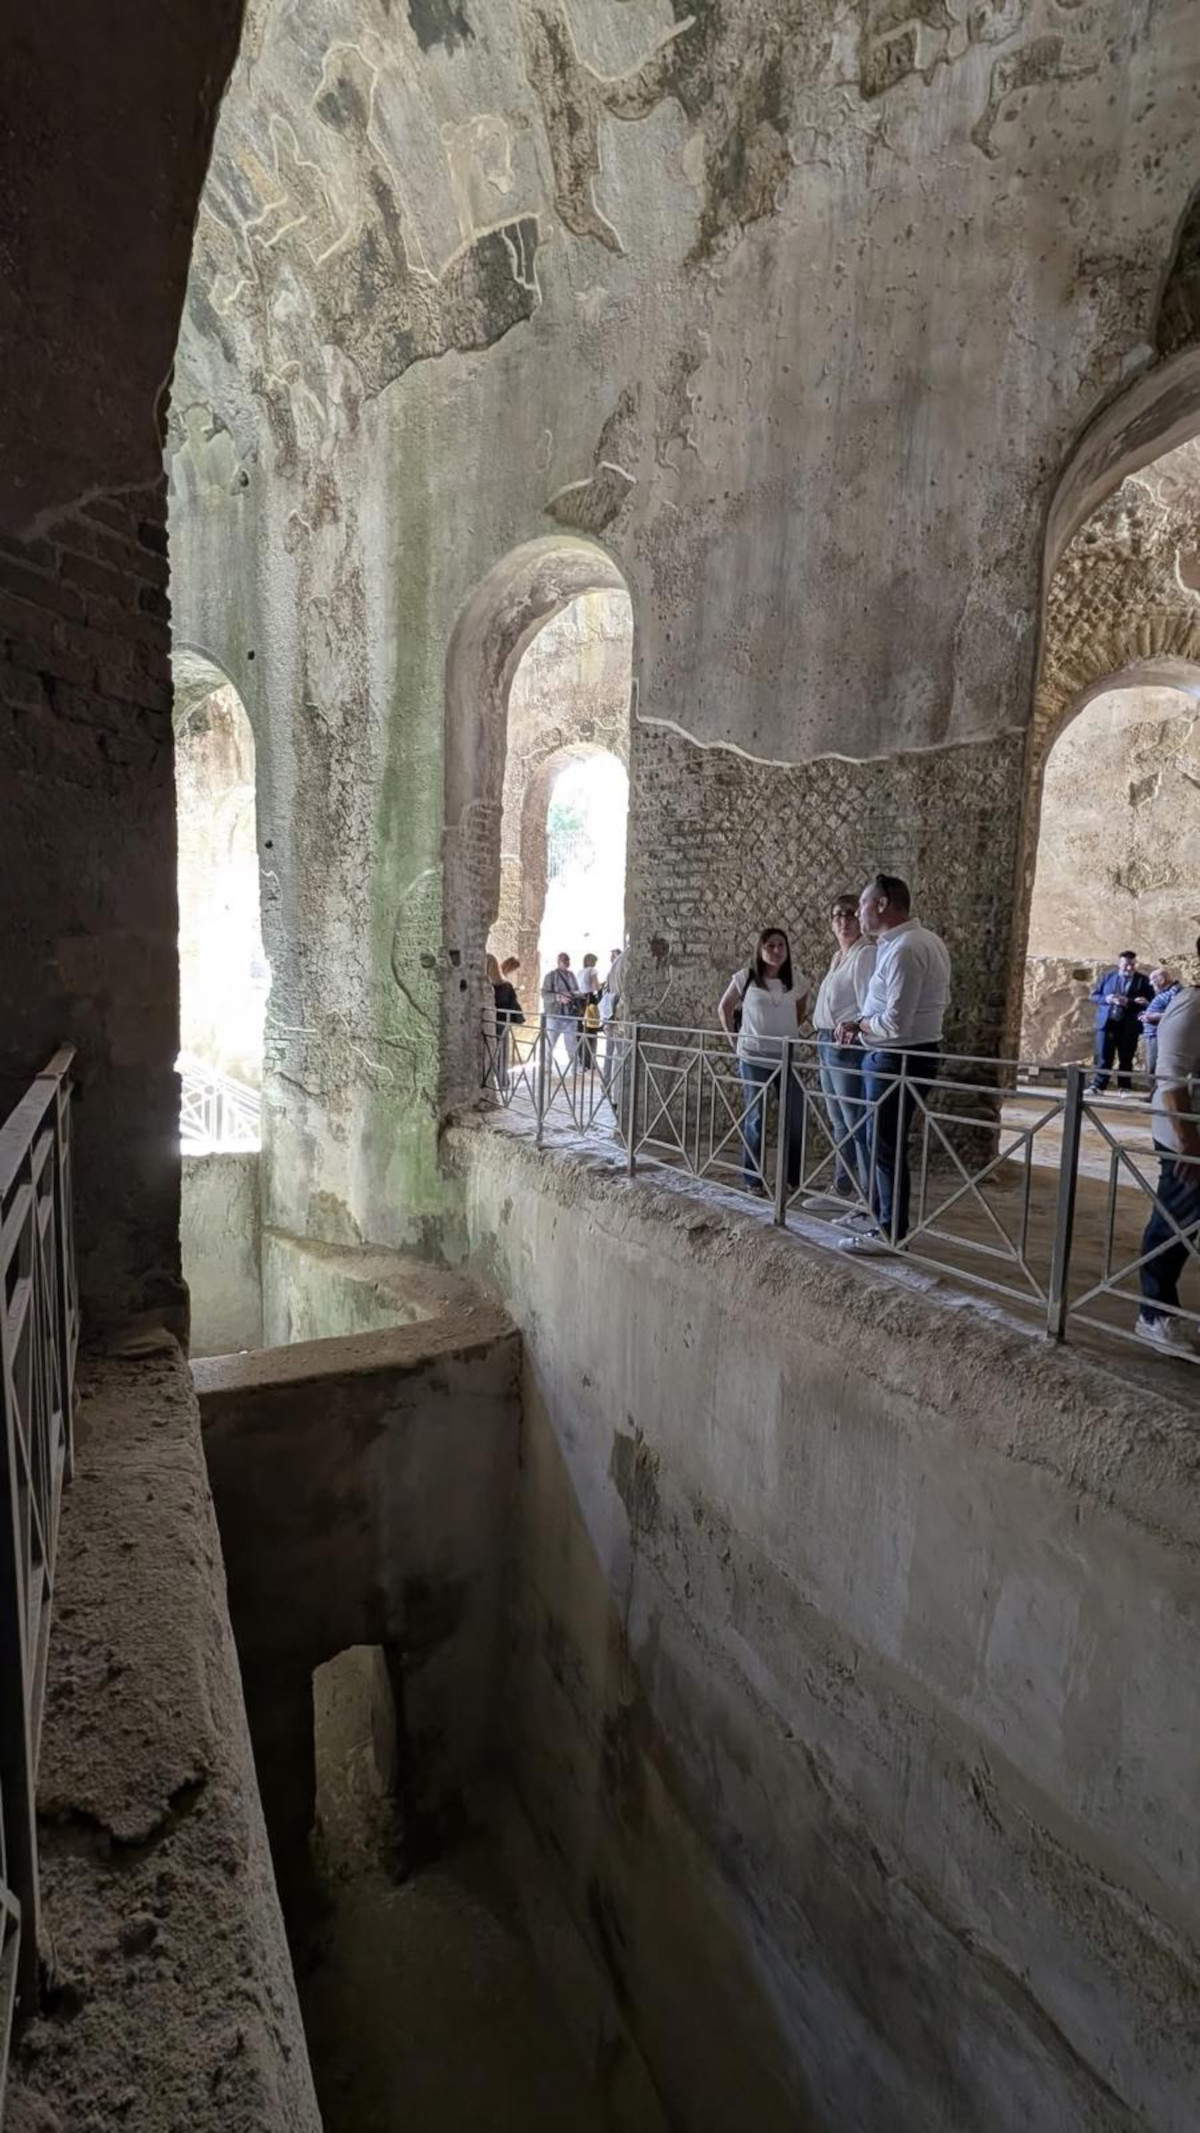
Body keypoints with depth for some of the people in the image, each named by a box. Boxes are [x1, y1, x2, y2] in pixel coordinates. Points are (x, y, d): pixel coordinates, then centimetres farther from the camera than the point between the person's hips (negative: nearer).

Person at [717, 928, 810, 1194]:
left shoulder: (798, 983, 1)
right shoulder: (745, 978, -5)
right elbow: (724, 1008, 9)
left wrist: (788, 1031, 8)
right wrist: (734, 1038, 4)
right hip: (753, 1059, -2)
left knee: (795, 1119, 4)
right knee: (755, 1119, 2)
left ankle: (795, 1178, 19)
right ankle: (753, 1179, 14)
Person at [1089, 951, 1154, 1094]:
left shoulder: (1143, 980, 1)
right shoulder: (1107, 976, 8)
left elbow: (1149, 1003, -6)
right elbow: (1093, 995, 9)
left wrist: (1129, 1002, -20)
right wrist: (1106, 999, -11)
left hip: (1129, 1026, -1)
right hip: (1107, 1022, 1)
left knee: (1126, 1059, 7)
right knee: (1103, 1057, 1)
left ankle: (1124, 1089, 14)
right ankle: (1097, 1087, 6)